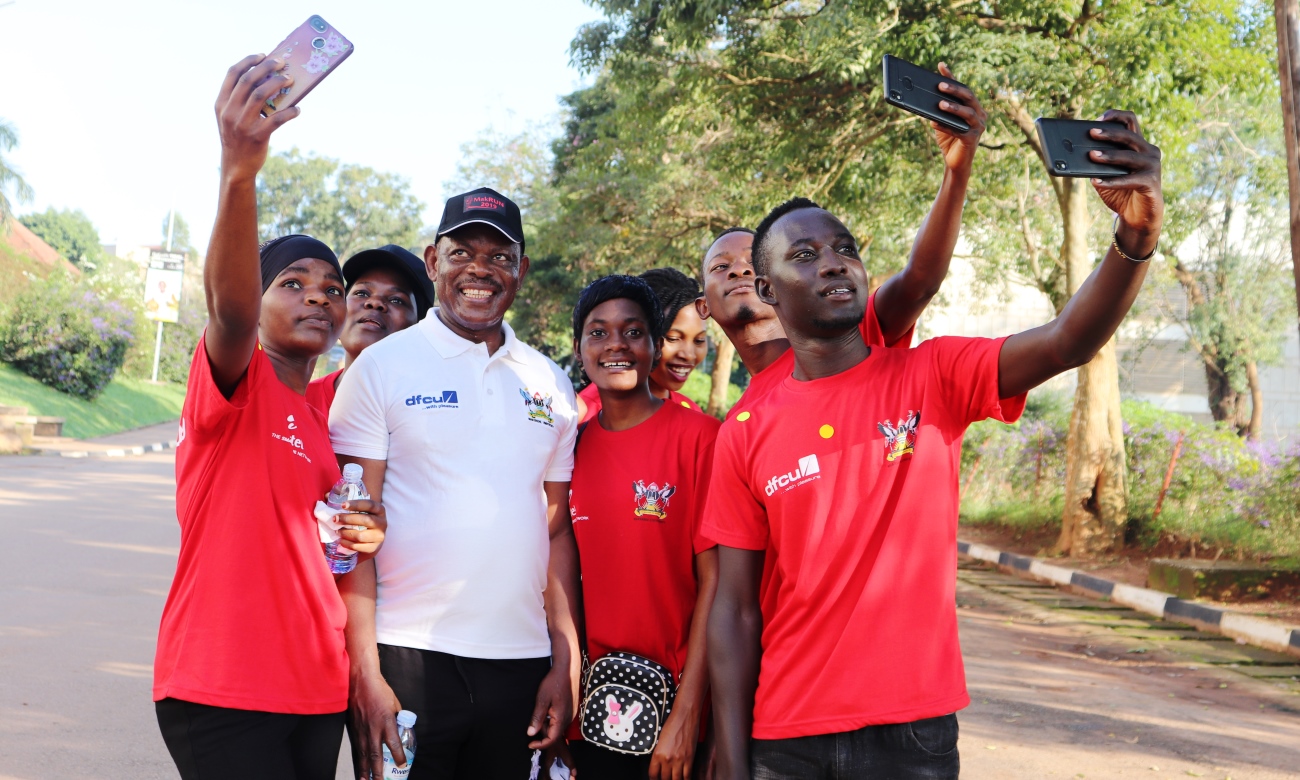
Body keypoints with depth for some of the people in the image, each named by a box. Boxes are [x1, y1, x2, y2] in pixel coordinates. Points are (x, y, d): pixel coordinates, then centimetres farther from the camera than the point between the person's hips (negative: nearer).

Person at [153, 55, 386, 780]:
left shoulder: (326, 414, 15)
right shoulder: (233, 382, -6)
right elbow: (230, 309, -30)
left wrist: (365, 531, 3)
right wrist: (238, 172, -46)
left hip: (317, 687, 7)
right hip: (222, 690, -7)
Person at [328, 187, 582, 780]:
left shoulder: (551, 384, 11)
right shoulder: (382, 365, -1)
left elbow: (558, 531, 13)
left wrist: (566, 663, 7)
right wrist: (366, 673, -11)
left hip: (520, 662, 4)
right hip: (408, 657, -3)